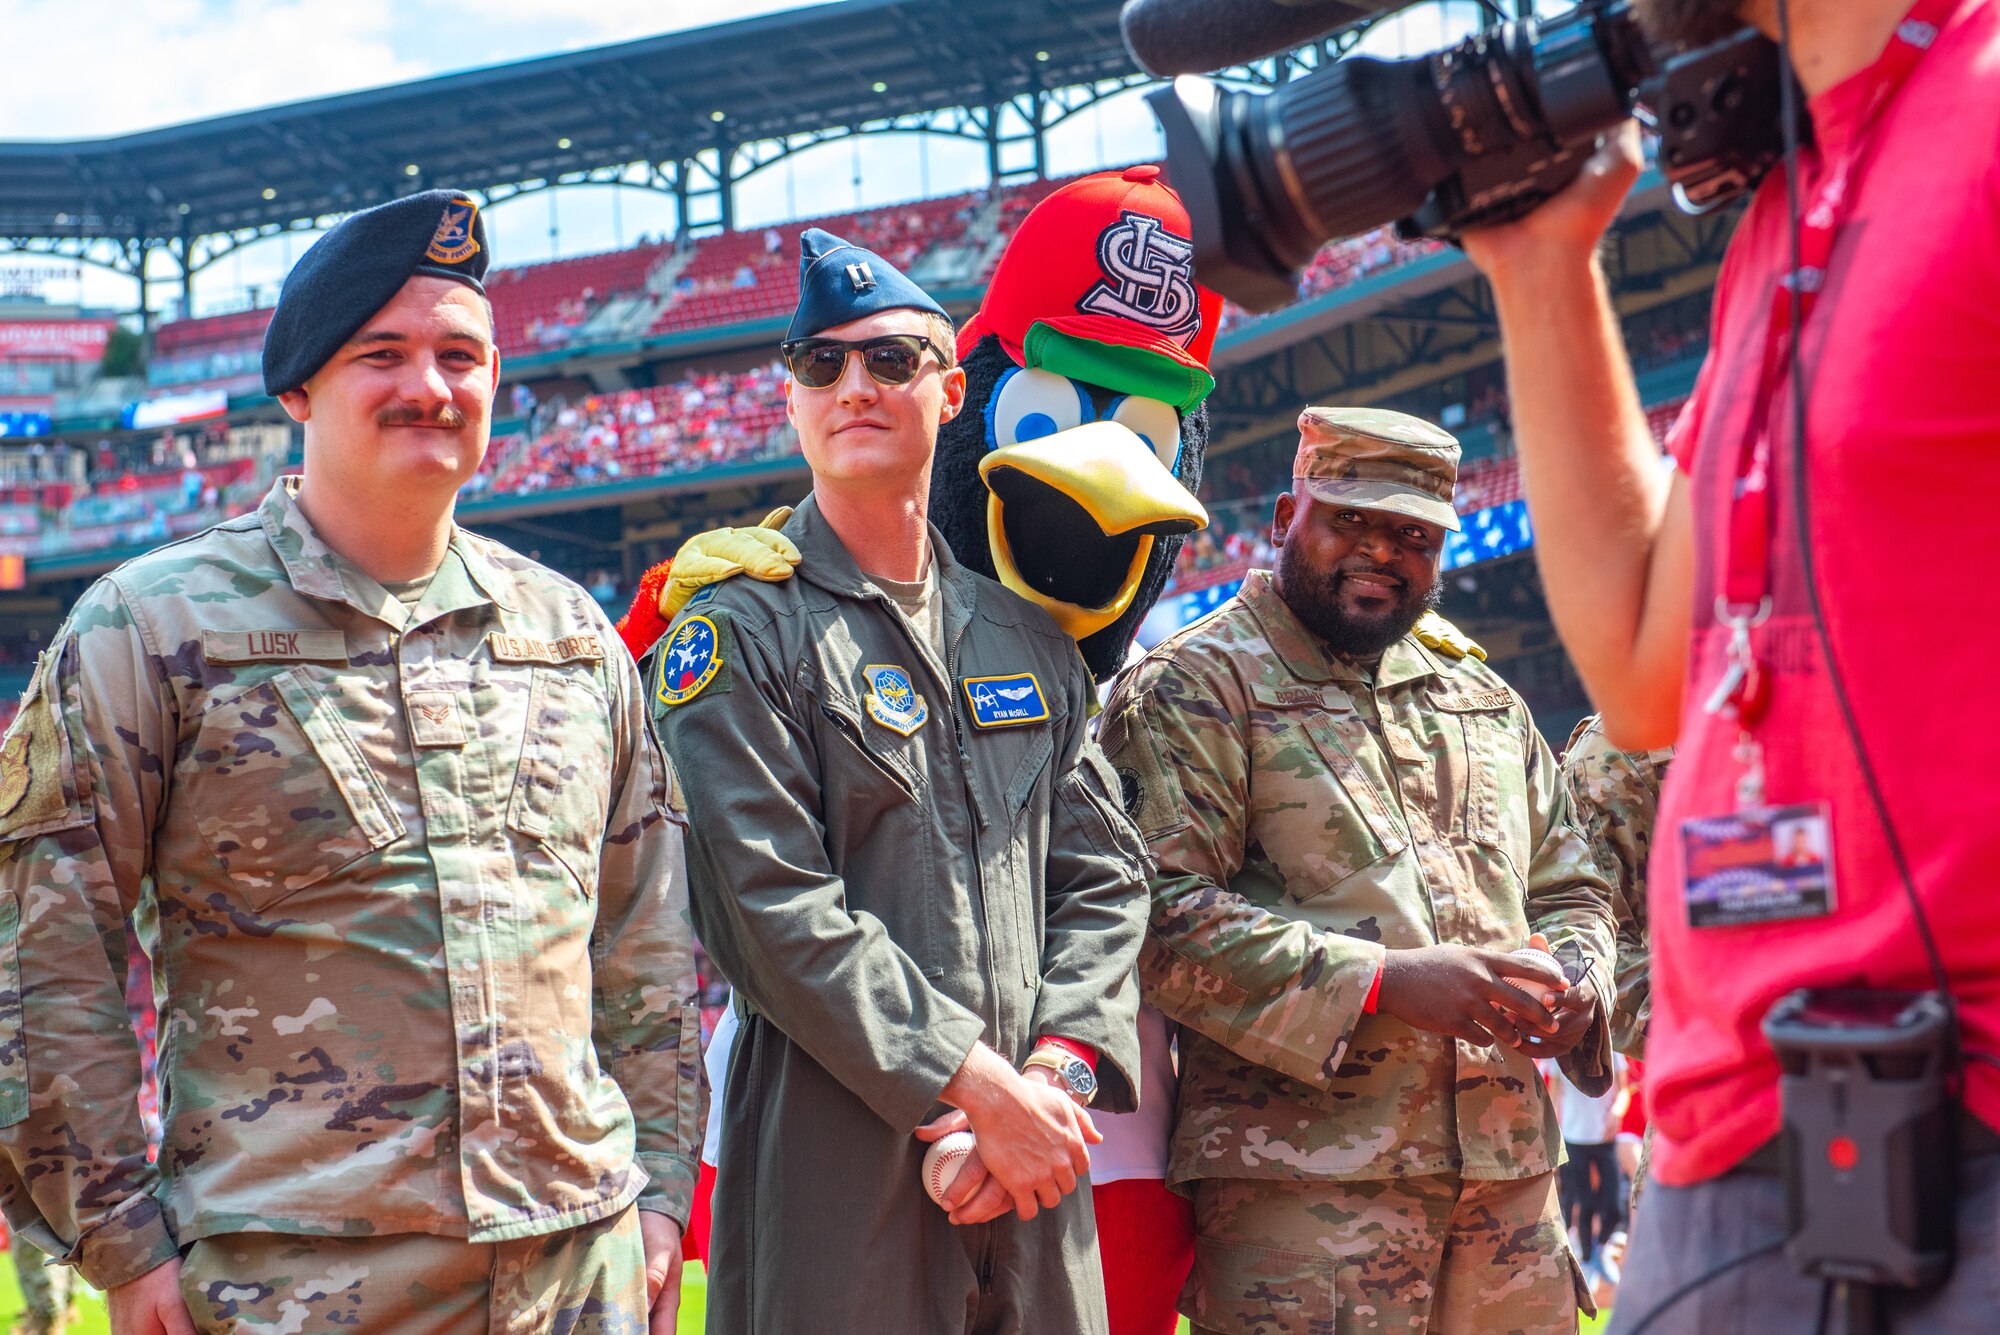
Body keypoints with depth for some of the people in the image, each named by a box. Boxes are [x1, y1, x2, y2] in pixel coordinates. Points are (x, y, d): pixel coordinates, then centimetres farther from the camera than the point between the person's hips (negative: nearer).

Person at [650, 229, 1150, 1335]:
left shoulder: (1029, 640, 15)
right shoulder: (738, 630, -3)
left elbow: (1104, 878, 10)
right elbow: (772, 912, -12)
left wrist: (1058, 1067, -7)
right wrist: (978, 1084, -15)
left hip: (1034, 1153, 5)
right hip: (833, 1154, -5)